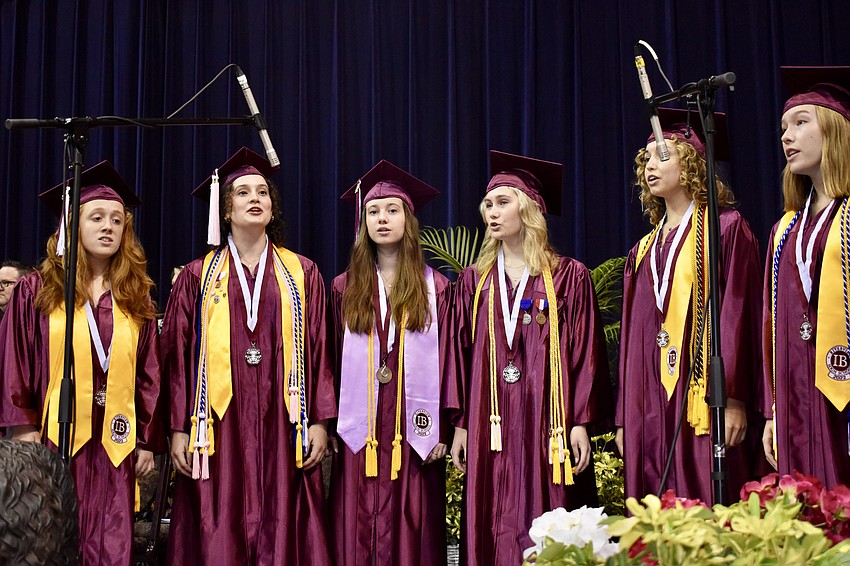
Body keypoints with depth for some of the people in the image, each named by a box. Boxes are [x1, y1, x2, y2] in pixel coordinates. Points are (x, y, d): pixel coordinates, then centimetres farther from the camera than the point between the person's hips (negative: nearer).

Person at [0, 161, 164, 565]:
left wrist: (149, 441, 6)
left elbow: (149, 376, 10)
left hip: (115, 447, 2)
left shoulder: (135, 297, 9)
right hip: (53, 441, -2)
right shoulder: (36, 291, 2)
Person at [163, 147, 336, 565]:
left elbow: (319, 353, 7)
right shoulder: (198, 278, 8)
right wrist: (180, 428, -2)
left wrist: (319, 421, 0)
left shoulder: (301, 274, 10)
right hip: (220, 433, 0)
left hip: (282, 430, 1)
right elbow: (178, 358, 6)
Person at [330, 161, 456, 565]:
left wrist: (441, 431, -5)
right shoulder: (344, 288, 8)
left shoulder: (435, 288, 4)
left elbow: (445, 365, 1)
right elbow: (333, 362, 8)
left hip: (414, 432, -1)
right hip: (358, 435, 1)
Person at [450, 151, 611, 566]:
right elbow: (462, 357, 11)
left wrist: (581, 423, -7)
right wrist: (461, 424, 5)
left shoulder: (569, 277, 2)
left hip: (548, 427, -3)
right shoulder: (474, 282, 11)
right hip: (491, 430, 3)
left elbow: (585, 355, -1)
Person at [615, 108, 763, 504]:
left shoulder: (726, 228, 2)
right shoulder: (644, 250, 20)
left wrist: (734, 398, -16)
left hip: (701, 399, -6)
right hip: (650, 407, 6)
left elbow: (737, 313, -7)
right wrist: (624, 418, 13)